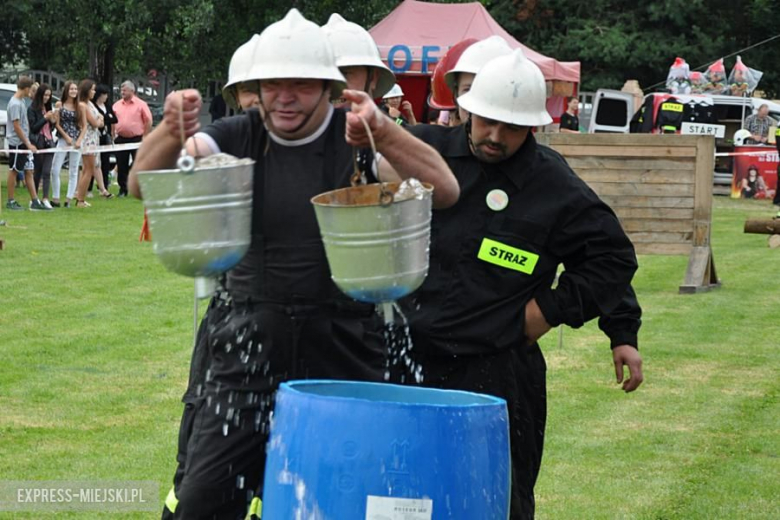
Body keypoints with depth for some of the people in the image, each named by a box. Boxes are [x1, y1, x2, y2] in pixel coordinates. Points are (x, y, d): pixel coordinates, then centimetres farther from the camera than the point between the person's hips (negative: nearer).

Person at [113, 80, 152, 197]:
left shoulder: (141, 104, -4)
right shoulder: (117, 105, 8)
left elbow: (148, 122, -4)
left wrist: (145, 138, -7)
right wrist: (114, 135, 8)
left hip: (137, 139, -4)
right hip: (121, 139, 4)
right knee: (121, 166, 6)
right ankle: (123, 189, 14)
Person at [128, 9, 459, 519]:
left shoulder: (359, 136, -3)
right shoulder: (238, 137, 2)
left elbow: (446, 191, -17)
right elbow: (142, 184, -8)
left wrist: (383, 132, -33)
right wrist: (171, 133, -30)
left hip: (343, 347, -1)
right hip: (248, 343, 1)